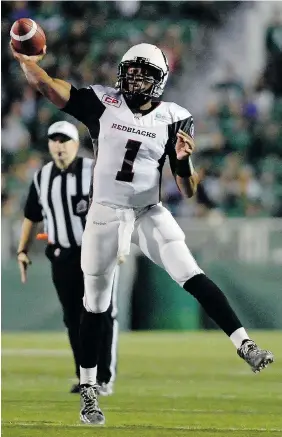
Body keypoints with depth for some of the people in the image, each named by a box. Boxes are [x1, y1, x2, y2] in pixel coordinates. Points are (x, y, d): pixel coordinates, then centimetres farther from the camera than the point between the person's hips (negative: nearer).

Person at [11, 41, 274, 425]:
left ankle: (244, 343, -24)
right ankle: (88, 391, 19)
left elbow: (188, 192, -3)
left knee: (191, 275, -20)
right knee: (96, 304, 7)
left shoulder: (173, 119, -4)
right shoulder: (103, 103, -4)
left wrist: (183, 160, -23)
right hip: (105, 213, 0)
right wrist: (24, 59, -30)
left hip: (150, 214, 0)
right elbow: (47, 86, -12)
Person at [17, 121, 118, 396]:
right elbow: (32, 217, 16)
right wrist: (23, 250, 9)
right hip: (62, 257, 4)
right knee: (73, 319, 6)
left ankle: (104, 379, 3)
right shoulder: (41, 177, 7)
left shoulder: (95, 171, -8)